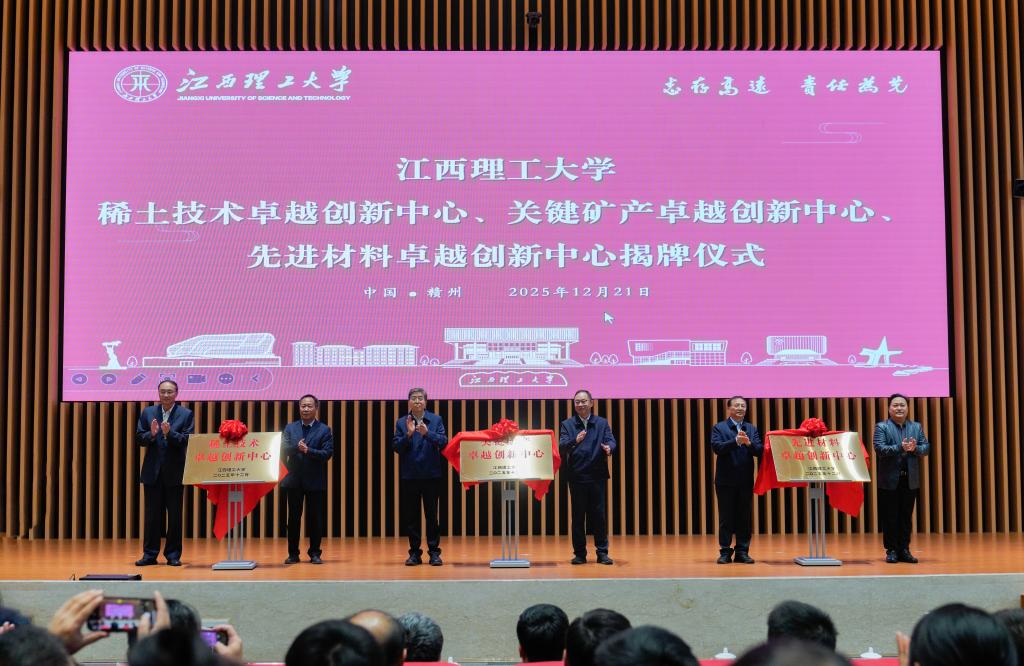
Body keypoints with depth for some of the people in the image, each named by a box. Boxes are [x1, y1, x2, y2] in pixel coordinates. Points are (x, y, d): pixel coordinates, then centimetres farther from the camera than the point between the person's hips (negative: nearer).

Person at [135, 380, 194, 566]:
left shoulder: (186, 414, 1)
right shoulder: (148, 413, 8)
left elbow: (187, 440, -8)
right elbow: (139, 439, 3)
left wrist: (169, 434, -23)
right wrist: (151, 434, -16)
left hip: (175, 472, -2)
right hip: (152, 472, 2)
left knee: (174, 514, 3)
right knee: (152, 514, 5)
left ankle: (173, 554, 10)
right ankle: (150, 554, 11)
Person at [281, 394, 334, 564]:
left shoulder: (324, 430, 0)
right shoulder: (290, 428, 8)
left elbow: (328, 453, -10)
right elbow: (283, 448, -4)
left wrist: (308, 450, -23)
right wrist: (296, 447, -23)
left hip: (315, 481, -2)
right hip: (294, 480, 2)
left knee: (315, 518, 3)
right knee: (294, 517, 7)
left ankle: (315, 553, 12)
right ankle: (293, 553, 14)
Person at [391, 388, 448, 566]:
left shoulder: (436, 420, 4)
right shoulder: (401, 423, 6)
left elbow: (443, 442, -8)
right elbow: (396, 447, -1)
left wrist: (427, 433, -23)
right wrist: (408, 435, -16)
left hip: (431, 475, -1)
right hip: (409, 476, 1)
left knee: (432, 515, 1)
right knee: (410, 516, 5)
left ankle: (434, 552, 8)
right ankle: (415, 553, 13)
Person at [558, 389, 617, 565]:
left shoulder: (602, 423, 9)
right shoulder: (567, 424, 7)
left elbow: (611, 440, -4)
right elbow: (562, 445, -7)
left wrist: (608, 448, -28)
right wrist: (575, 441, -28)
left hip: (598, 476, 0)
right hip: (576, 476, 0)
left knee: (599, 514, 1)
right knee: (578, 516, 4)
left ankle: (602, 552, 9)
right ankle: (579, 553, 12)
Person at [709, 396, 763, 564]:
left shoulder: (752, 429, 11)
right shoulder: (719, 428, 2)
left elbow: (759, 451, 1)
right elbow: (717, 447, -14)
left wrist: (748, 443, -19)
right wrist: (736, 441, -24)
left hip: (746, 480, 3)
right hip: (726, 480, -3)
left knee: (745, 517, 5)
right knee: (726, 518, 1)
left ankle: (742, 552, 11)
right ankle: (725, 552, 7)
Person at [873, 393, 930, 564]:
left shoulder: (916, 427, 11)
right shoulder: (882, 427, -2)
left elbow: (926, 447, 4)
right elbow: (879, 449, -14)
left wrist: (914, 448, -17)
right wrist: (900, 447, -24)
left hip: (910, 480, 3)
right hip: (889, 480, -3)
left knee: (906, 516, 7)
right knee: (890, 517, 2)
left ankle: (904, 550, 14)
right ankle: (891, 550, 9)